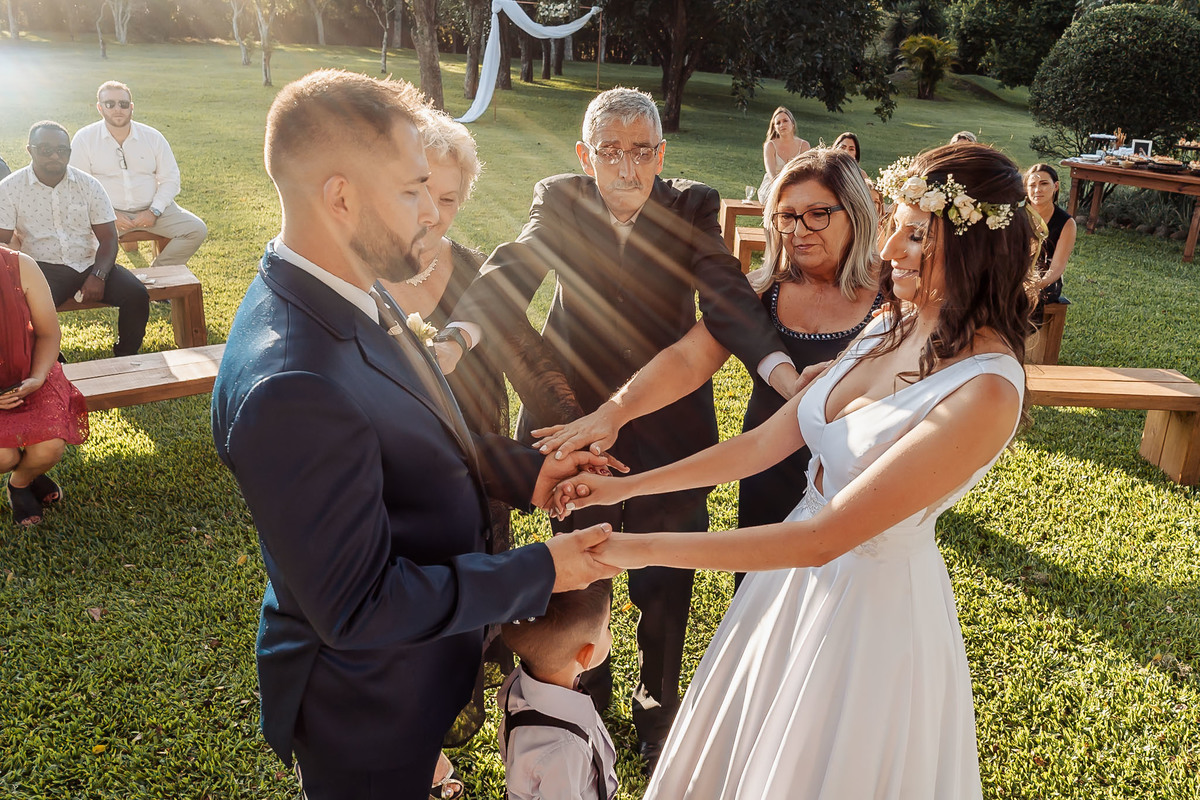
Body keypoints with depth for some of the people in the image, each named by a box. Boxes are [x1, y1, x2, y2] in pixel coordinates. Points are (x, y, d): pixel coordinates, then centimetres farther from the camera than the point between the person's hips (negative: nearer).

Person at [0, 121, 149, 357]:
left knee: (137, 295, -23)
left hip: (90, 263, 2)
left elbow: (108, 237, 1)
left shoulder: (89, 185, 2)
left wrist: (98, 276, -17)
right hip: (43, 267, -1)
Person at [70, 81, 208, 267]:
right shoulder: (84, 139, 1)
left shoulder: (152, 137, 6)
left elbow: (170, 178, 6)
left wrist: (154, 211, -9)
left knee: (197, 230, -17)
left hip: (151, 209, 2)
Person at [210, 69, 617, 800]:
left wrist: (526, 474, -6)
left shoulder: (348, 294, -8)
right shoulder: (289, 386, -37)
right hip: (368, 710, -7)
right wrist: (542, 572, -24)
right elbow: (359, 607, -30)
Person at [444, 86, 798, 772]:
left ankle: (657, 701, 42)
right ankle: (587, 685, 48)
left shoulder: (693, 208, -7)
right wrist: (461, 332, -44)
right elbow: (515, 269, -22)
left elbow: (726, 293, -22)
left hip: (668, 430, -1)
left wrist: (781, 370, -41)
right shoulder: (560, 202, -6)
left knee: (663, 586, 14)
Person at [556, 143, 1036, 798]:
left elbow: (823, 538, -31)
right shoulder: (892, 328, -4)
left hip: (874, 599, -7)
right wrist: (625, 487, -3)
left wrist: (645, 548, -29)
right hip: (804, 573, 7)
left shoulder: (986, 392, -29)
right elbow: (766, 441, -1)